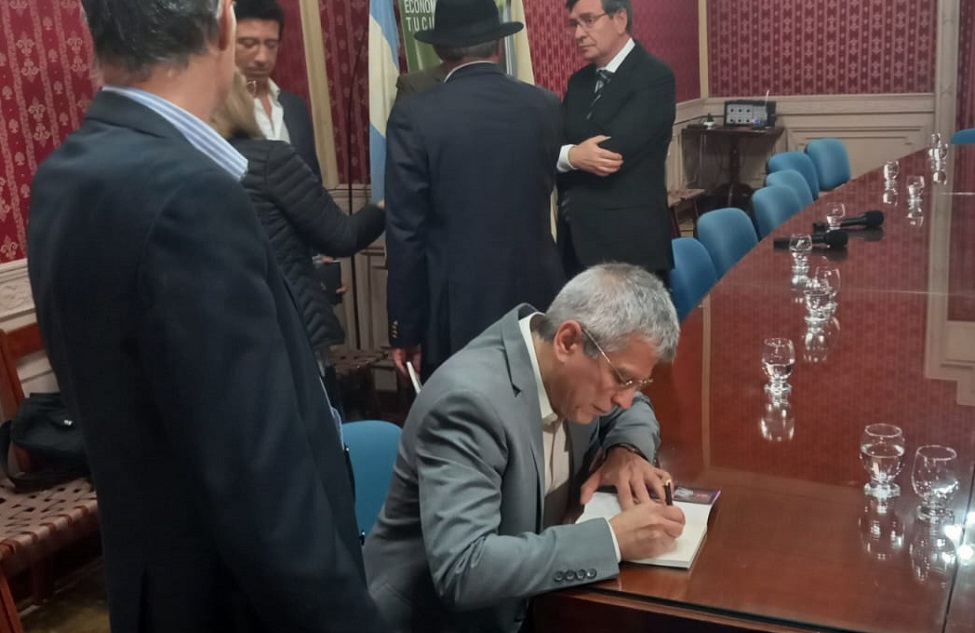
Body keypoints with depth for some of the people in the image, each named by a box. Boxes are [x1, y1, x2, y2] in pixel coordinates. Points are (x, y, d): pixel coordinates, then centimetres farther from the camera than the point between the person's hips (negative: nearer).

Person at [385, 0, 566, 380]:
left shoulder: (414, 116, -11)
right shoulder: (545, 106, 0)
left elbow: (405, 233, -11)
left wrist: (404, 330, -3)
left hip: (456, 313, -3)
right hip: (536, 302, 3)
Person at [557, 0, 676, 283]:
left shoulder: (654, 77, -10)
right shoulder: (579, 81, 14)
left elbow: (609, 154, -20)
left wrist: (564, 158, -5)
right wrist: (571, 156, -17)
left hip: (628, 243, -7)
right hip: (576, 241, 7)